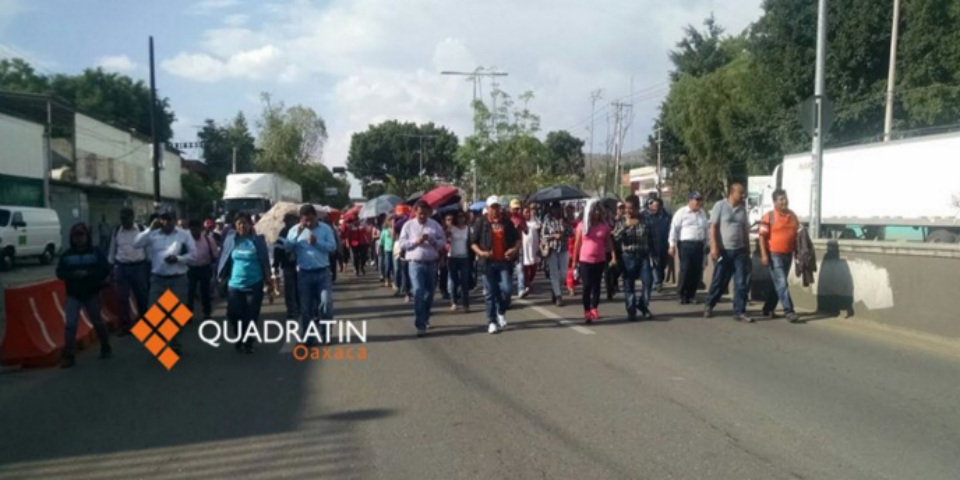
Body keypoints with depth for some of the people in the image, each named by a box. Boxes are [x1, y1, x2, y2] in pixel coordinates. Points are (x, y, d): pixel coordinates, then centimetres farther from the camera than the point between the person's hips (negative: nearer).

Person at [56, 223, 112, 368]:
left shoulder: (97, 252, -6)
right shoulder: (67, 255, 0)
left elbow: (105, 270, -12)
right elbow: (60, 273, -2)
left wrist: (87, 273, -24)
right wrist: (73, 275, -22)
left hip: (92, 294, -1)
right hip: (73, 296, 1)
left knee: (97, 322, 12)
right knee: (70, 324, -7)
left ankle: (106, 348, 28)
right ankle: (68, 356, -3)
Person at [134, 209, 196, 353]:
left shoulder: (184, 235, 0)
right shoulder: (153, 234, 4)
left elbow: (193, 253, -3)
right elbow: (136, 244, -7)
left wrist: (178, 258, -18)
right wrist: (150, 229, -12)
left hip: (178, 279, -1)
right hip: (158, 279, 1)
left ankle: (174, 343, 22)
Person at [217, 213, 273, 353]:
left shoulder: (258, 240, -3)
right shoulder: (230, 240, 2)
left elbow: (265, 261, 0)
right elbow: (225, 260, 11)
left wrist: (269, 281, -1)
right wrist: (221, 276, 8)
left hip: (254, 285, -2)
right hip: (234, 284, 2)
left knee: (251, 317, 5)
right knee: (234, 315, 3)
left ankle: (248, 343, 24)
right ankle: (240, 339, 30)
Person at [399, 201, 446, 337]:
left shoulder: (435, 225, 6)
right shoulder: (408, 225, 1)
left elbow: (443, 241, 5)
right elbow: (402, 243, -3)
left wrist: (433, 241, -15)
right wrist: (416, 241, -17)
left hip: (431, 263, 3)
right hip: (415, 263, -3)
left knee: (429, 293, 12)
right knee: (418, 292, -13)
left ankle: (425, 319, 31)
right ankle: (420, 325, -14)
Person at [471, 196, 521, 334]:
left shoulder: (507, 222, 9)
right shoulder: (481, 223, 2)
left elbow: (518, 239, 16)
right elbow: (473, 242, 3)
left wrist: (515, 249, -4)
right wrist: (480, 252, -15)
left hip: (504, 261, 2)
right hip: (488, 262, -1)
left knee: (505, 289, -8)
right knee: (490, 293, 3)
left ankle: (501, 312, 20)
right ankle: (492, 322, 11)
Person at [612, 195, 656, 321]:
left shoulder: (644, 219, 5)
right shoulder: (621, 221, 1)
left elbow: (651, 238, 10)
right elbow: (615, 237, -12)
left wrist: (654, 253, 8)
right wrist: (626, 225, -22)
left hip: (643, 256, 1)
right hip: (627, 257, -1)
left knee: (648, 281, -6)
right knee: (629, 285, 1)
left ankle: (643, 306, 15)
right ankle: (631, 311, 10)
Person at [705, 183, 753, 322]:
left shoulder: (742, 209, 10)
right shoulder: (720, 205, -4)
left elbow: (745, 231, 15)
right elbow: (713, 227, -7)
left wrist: (748, 250, 12)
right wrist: (714, 247, -15)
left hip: (739, 251, 4)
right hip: (724, 250, -4)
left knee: (741, 283, -1)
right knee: (719, 281, 5)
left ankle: (739, 312, 3)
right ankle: (709, 306, 24)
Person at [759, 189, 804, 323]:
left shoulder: (793, 216, 10)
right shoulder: (769, 217, -8)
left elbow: (796, 235, 17)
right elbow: (762, 236, -10)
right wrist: (764, 254, -17)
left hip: (788, 255, 6)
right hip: (774, 255, -6)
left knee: (778, 284, 13)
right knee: (781, 284, -9)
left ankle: (768, 309, 24)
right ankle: (788, 311, -9)